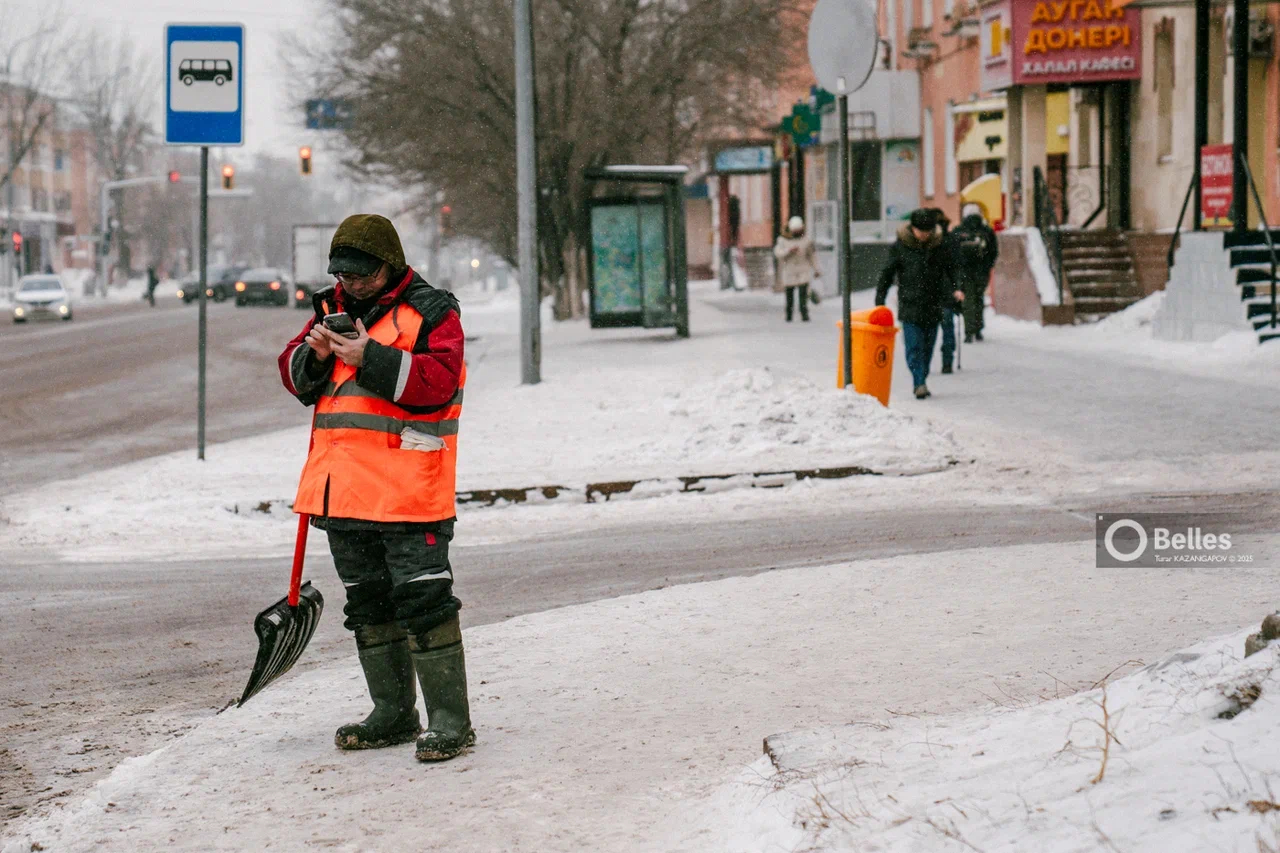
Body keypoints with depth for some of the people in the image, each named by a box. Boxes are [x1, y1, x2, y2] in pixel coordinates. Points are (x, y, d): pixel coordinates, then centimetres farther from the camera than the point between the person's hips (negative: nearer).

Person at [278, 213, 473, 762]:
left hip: (408, 490, -7)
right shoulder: (332, 309, 15)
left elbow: (437, 380, -17)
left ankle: (450, 720, -6)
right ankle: (393, 714, 24)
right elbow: (295, 376, 14)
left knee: (423, 602, -10)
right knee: (368, 606, 14)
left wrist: (372, 359, -25)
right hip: (343, 486, 7)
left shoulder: (431, 313, -4)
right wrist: (314, 355, -8)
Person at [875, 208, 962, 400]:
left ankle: (921, 383, 19)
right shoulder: (900, 246, -3)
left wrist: (954, 290, -4)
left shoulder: (939, 245, 3)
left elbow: (948, 270, 13)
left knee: (927, 347, 8)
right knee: (914, 346, -11)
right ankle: (919, 383, -16)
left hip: (933, 306, 3)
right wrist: (879, 301, -2)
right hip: (910, 305, -3)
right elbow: (887, 274, 1)